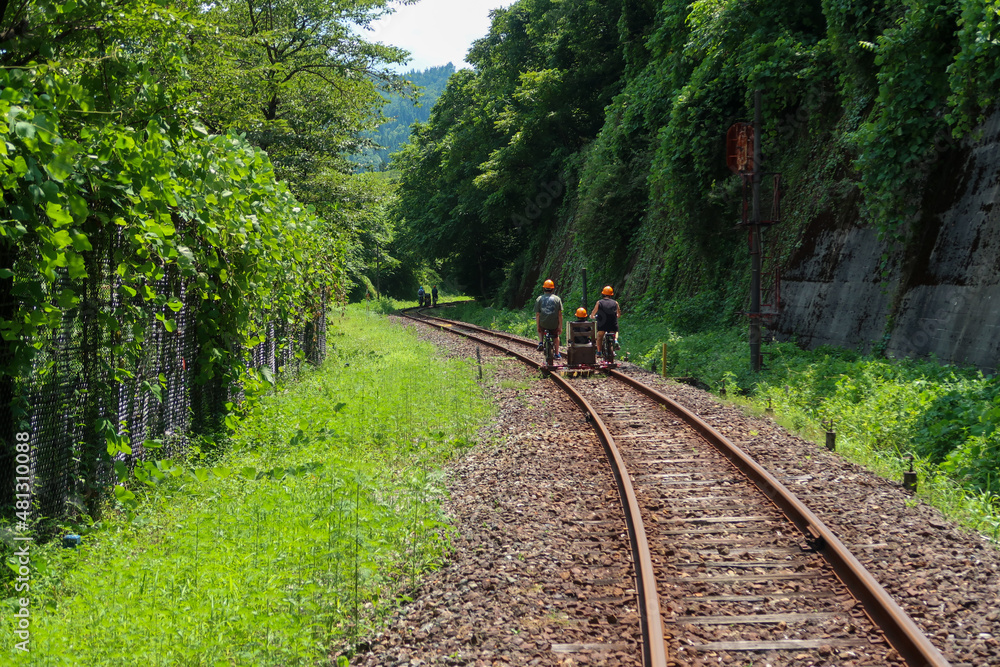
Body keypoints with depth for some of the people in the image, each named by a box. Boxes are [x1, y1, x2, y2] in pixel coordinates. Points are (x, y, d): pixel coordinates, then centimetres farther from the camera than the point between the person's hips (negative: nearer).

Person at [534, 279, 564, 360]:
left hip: (543, 324, 0)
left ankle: (541, 342, 11)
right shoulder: (557, 299, -3)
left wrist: (538, 327, 4)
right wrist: (560, 326, 2)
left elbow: (537, 314, -3)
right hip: (554, 325, 0)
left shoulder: (539, 299, -3)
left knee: (540, 330, 35)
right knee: (556, 336, 29)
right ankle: (557, 354, 32)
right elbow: (560, 314, -5)